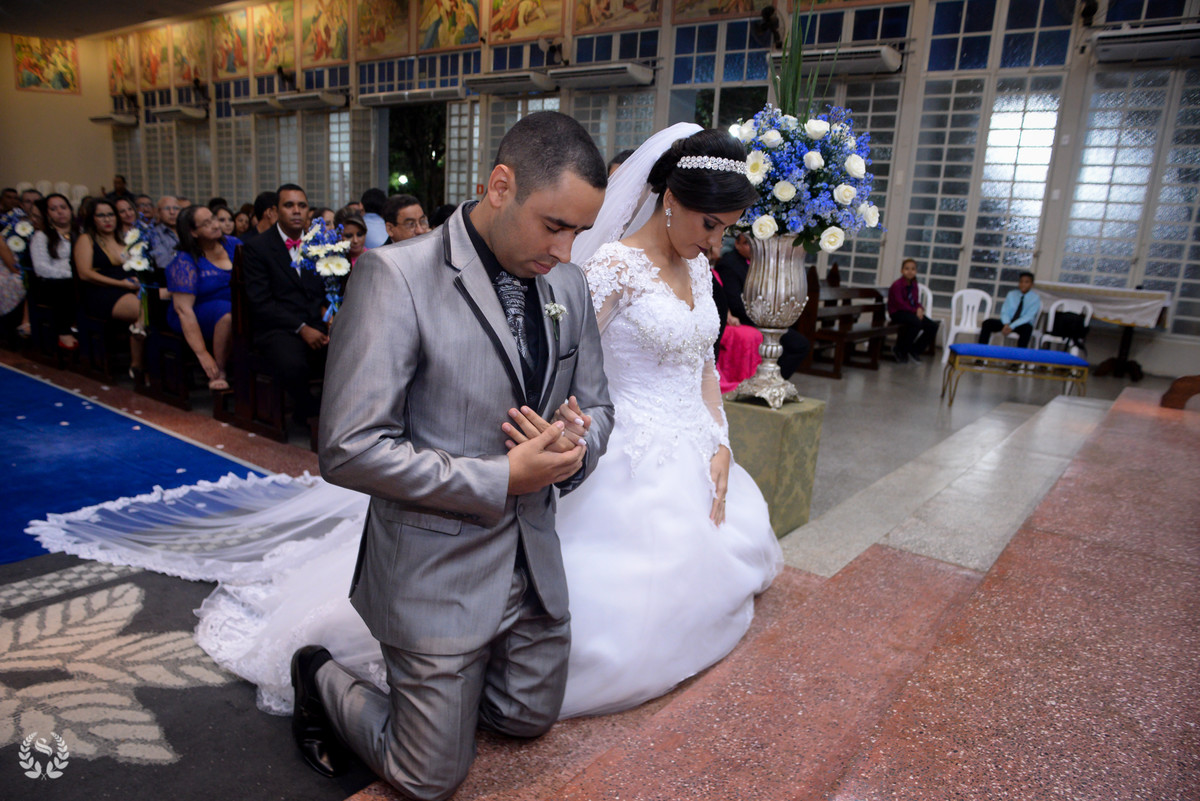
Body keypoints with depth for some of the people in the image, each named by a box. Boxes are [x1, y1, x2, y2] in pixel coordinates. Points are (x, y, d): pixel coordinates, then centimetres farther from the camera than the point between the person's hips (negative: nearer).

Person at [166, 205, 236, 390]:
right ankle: (219, 373, -20)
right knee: (229, 313, -37)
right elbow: (183, 309, -16)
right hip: (198, 317, -5)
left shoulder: (232, 244, 4)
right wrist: (202, 354, -23)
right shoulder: (184, 262, -11)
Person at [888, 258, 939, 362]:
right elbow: (899, 303, -17)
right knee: (916, 322, -35)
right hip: (897, 313, -8)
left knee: (933, 326, -10)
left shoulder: (914, 286, 13)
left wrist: (919, 309, -10)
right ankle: (900, 350, -20)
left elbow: (916, 302, 14)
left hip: (911, 312, 8)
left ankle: (915, 350, 4)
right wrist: (915, 311, -20)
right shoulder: (897, 285, -11)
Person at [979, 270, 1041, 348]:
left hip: (1021, 324, -3)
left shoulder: (1035, 298, -4)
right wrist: (1006, 324, -20)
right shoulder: (1012, 294, 8)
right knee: (987, 322, -21)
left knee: (1027, 328, -39)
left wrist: (1012, 327, -26)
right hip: (1008, 322, 3)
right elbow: (1004, 312, 2)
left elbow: (1028, 317, -14)